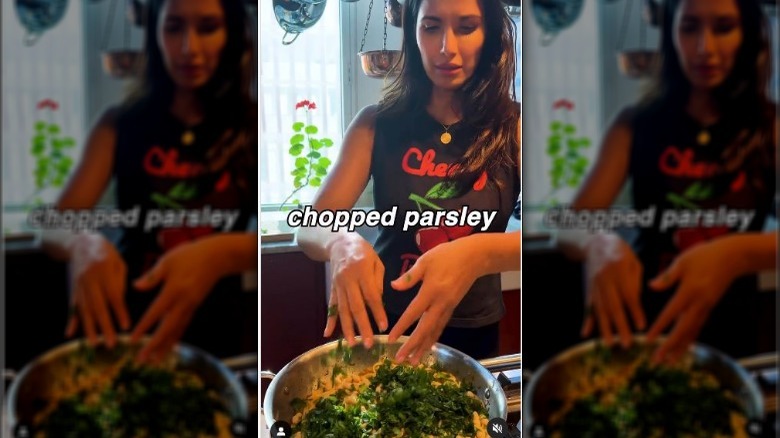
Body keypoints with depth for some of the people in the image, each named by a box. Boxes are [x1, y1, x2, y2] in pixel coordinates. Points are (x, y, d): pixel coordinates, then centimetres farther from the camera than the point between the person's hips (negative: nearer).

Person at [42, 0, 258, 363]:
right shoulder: (121, 125, -4)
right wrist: (84, 244, -34)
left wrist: (222, 254, -39)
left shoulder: (252, 127, -7)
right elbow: (53, 226, -10)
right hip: (127, 326, 1)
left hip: (211, 333, 0)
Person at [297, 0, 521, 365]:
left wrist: (481, 253, -42)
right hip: (384, 326, 1)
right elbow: (309, 228, -12)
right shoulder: (376, 125, -7)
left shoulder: (512, 127, -10)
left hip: (473, 334, 0)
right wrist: (341, 243, -36)